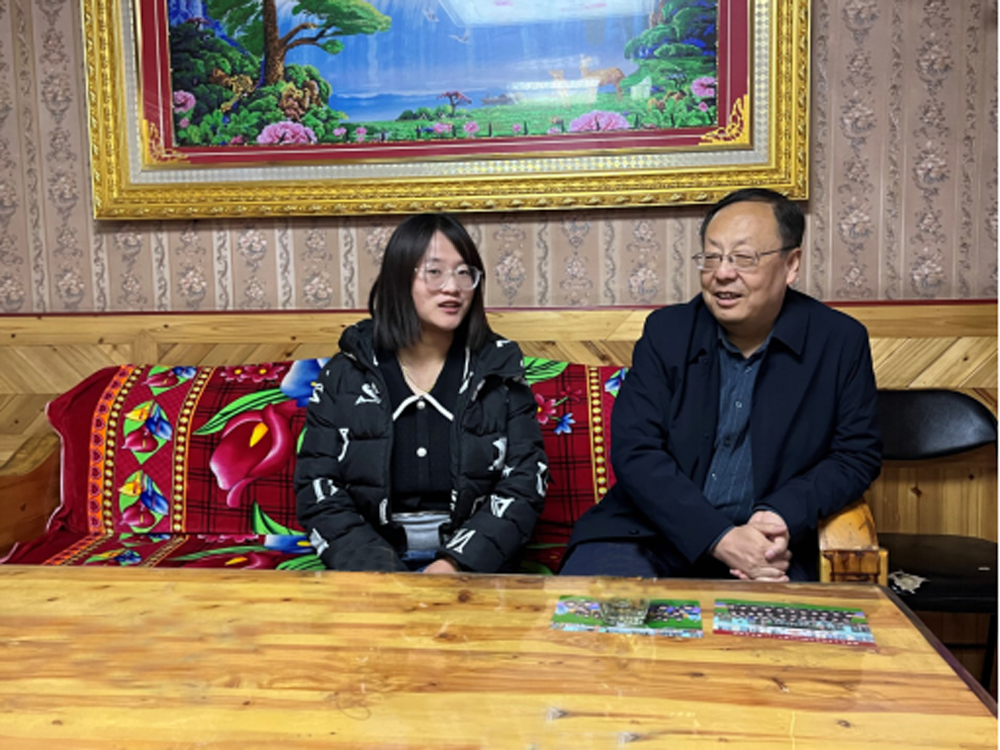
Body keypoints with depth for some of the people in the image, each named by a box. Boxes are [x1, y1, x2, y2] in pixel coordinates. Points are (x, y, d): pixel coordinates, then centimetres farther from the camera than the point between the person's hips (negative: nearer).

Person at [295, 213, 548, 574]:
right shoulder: (346, 374, 2)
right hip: (371, 558, 0)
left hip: (471, 560, 0)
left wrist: (455, 563, -14)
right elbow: (317, 490, 0)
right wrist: (381, 571, -14)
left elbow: (525, 481, -1)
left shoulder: (499, 367, 2)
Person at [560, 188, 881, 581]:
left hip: (765, 549, 1)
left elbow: (858, 455, 4)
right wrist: (720, 537, -19)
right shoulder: (666, 330, 0)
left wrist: (783, 517, -16)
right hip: (652, 533, 0)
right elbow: (633, 450, -7)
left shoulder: (841, 341, 0)